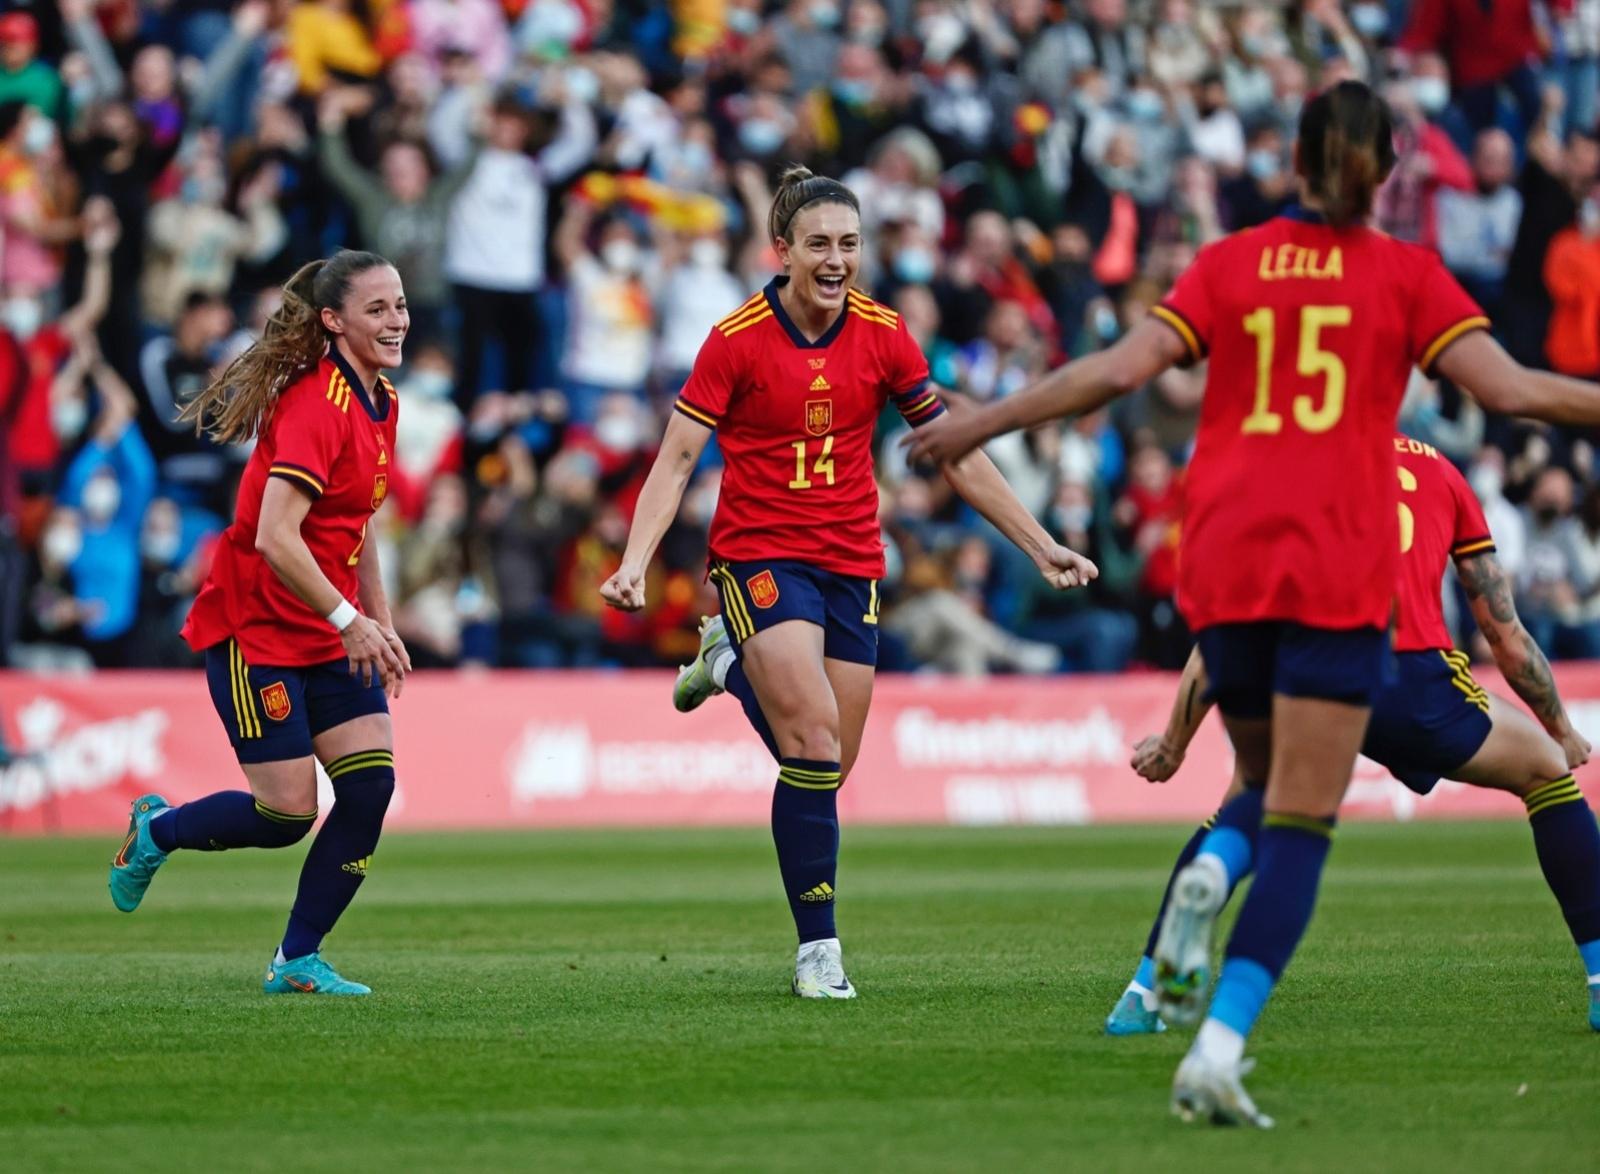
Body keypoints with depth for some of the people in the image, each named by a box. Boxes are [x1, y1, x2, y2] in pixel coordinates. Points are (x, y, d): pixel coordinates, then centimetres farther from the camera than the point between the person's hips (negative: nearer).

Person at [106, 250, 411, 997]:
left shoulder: (379, 401, 8)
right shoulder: (317, 403, -21)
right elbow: (275, 537, -29)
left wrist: (381, 624, 16)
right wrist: (349, 620, -26)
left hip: (327, 633, 8)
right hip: (255, 626, -8)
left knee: (371, 785, -5)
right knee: (288, 814, -8)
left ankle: (297, 962, 6)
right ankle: (154, 831, 22)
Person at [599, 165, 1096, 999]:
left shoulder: (883, 335, -1)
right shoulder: (737, 339, -10)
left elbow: (954, 453, 7)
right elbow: (677, 460, -9)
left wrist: (1039, 546, 5)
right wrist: (635, 562, -22)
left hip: (851, 565, 4)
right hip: (760, 555, -4)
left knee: (827, 770, 6)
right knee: (815, 742, -18)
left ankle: (733, 665, 34)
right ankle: (818, 948, -8)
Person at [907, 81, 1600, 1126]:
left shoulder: (1230, 265, 7)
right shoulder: (1405, 274, 3)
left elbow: (1119, 370, -1)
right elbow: (1506, 386, -7)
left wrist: (981, 423, 7)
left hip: (1224, 566, 3)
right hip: (1338, 573, -3)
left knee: (1273, 785, 26)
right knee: (1302, 827, -5)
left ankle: (1209, 876, -5)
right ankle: (1218, 1052, -19)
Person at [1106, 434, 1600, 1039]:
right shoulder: (1441, 473, 24)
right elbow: (1507, 636, 26)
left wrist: (1172, 745, 32)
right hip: (1415, 679, -1)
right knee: (1549, 772, 24)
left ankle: (1144, 993, 23)